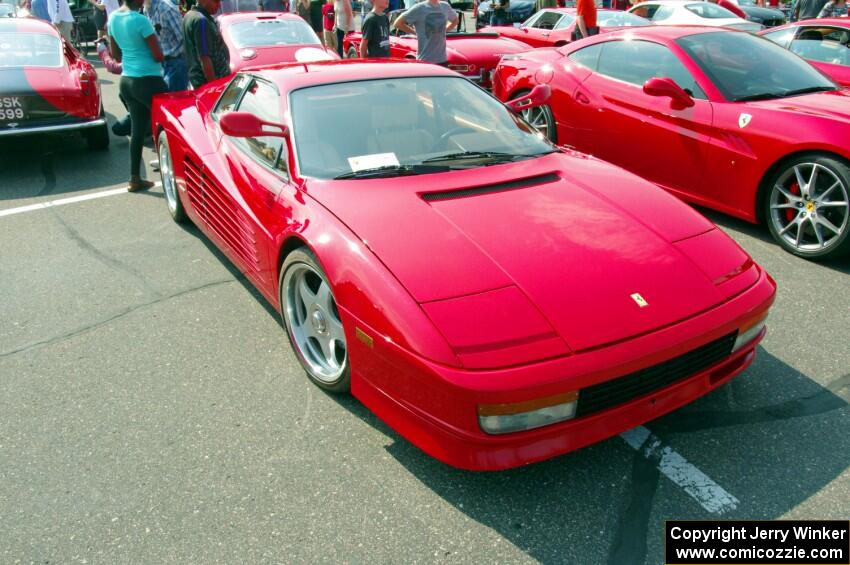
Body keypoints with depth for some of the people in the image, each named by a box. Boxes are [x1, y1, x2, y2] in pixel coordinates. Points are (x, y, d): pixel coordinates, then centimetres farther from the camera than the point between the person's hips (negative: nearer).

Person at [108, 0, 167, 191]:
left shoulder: (113, 18, 7)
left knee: (137, 129, 12)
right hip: (148, 80, -8)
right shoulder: (140, 20, -18)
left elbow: (115, 54, 16)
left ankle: (135, 179, 16)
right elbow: (158, 56, -15)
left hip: (126, 80, 8)